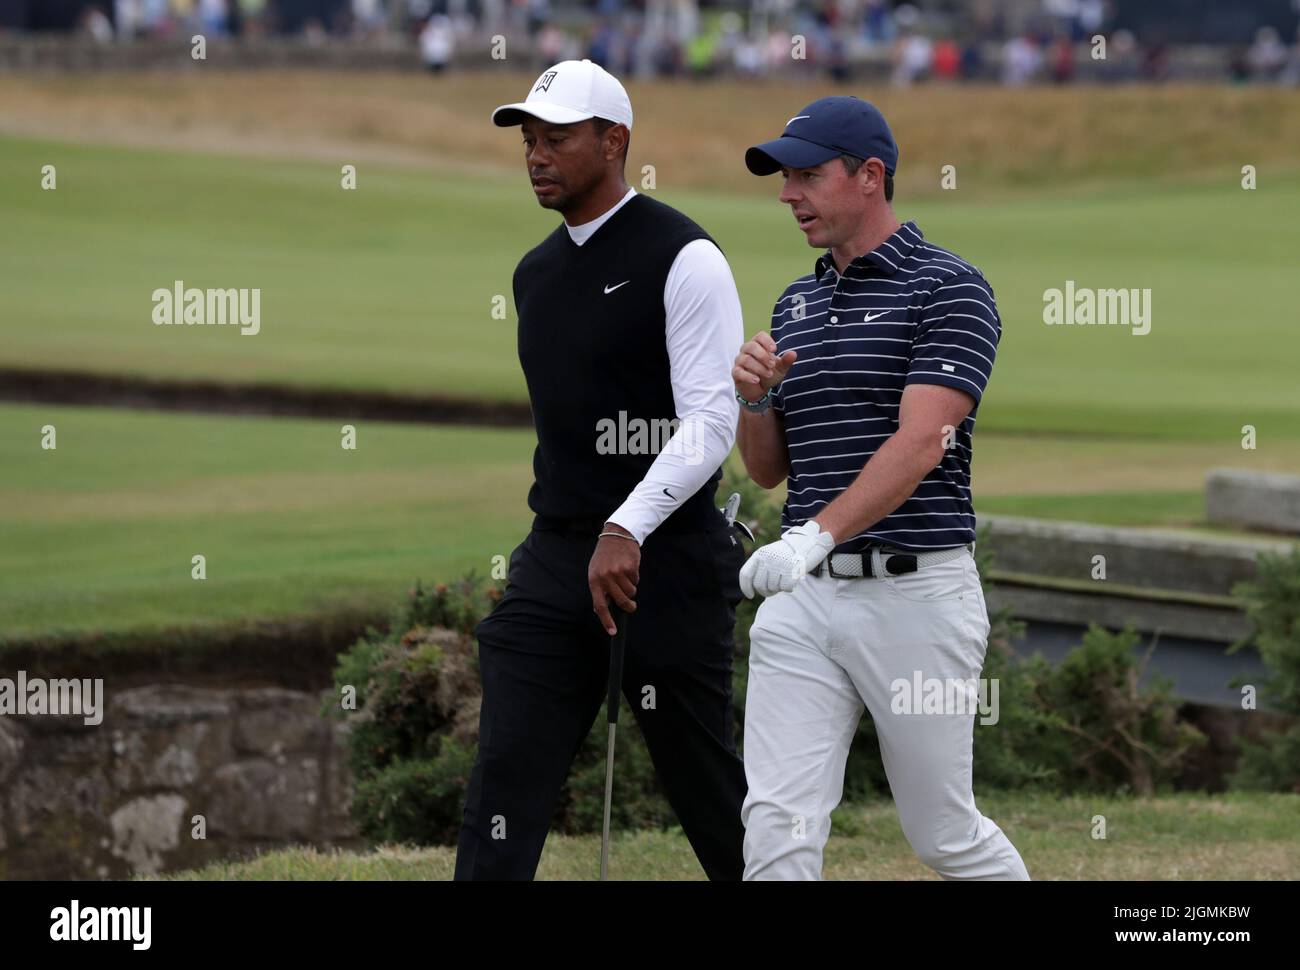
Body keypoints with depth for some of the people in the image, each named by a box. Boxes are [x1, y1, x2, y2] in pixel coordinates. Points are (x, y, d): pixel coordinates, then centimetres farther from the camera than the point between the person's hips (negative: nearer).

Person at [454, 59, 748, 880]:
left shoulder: (683, 258, -9)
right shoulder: (537, 273, 16)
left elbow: (711, 423, -17)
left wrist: (628, 531, -28)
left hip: (665, 561, -7)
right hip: (555, 560, 7)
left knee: (708, 788, 2)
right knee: (506, 778, -5)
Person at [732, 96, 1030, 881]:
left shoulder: (950, 289, -6)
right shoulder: (796, 307, 16)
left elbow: (920, 443, -18)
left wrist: (816, 536, -29)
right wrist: (753, 396, -2)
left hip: (915, 592, -6)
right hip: (804, 597, 6)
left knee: (944, 835, 5)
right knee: (777, 825, -7)